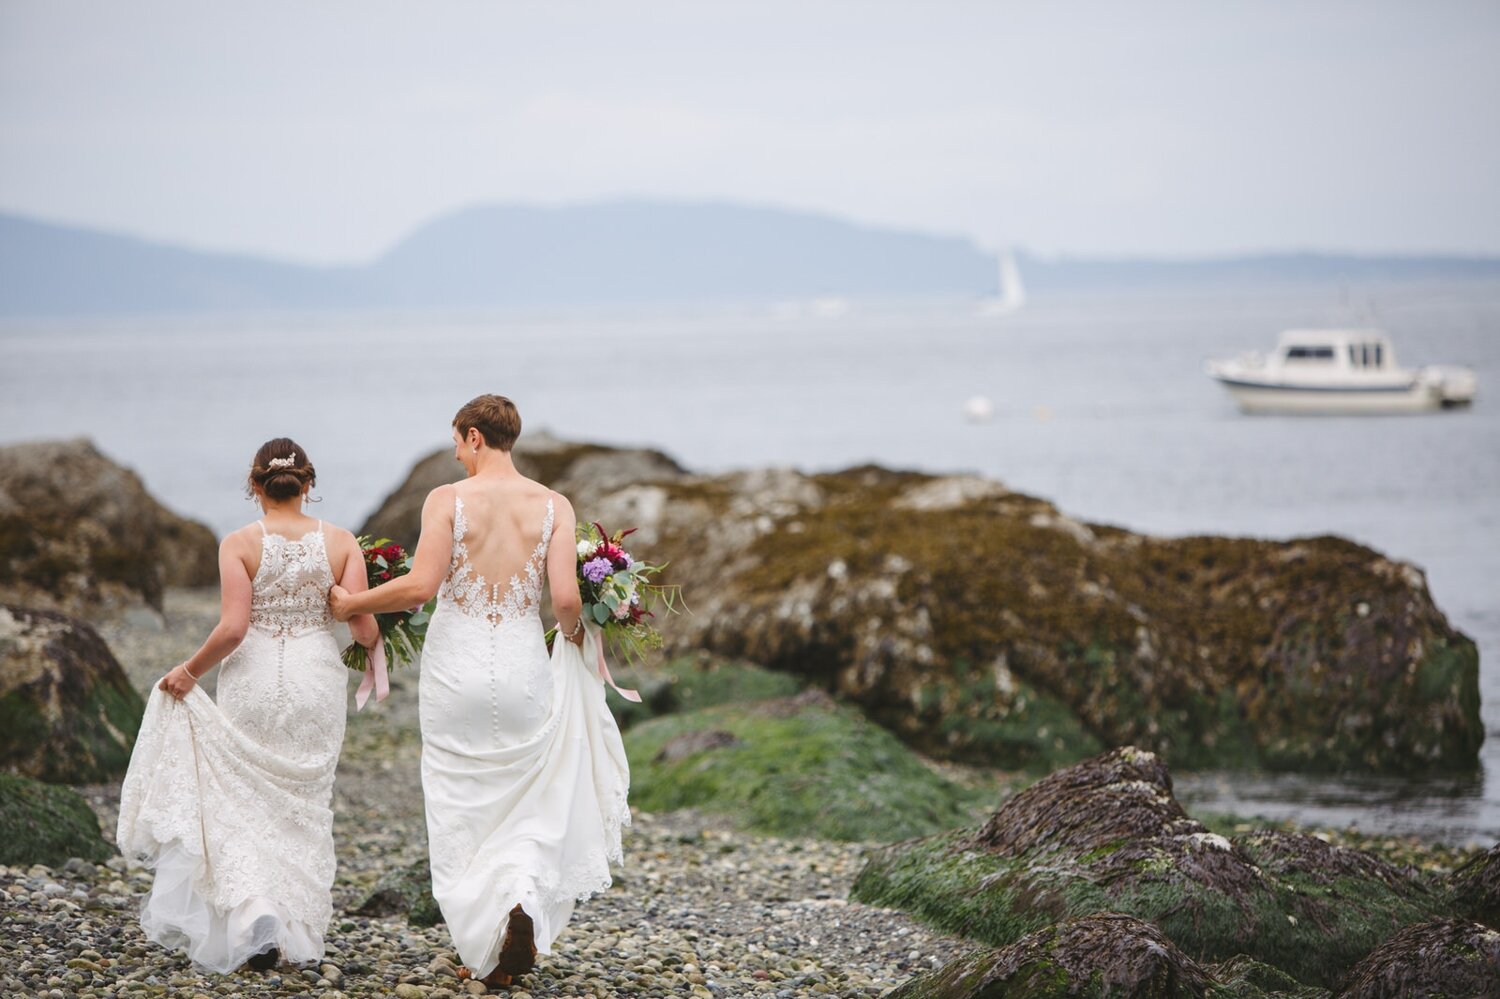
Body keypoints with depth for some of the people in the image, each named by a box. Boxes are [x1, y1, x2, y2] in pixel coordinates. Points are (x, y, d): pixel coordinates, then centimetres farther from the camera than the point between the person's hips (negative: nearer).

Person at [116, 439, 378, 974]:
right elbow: (362, 624, -7)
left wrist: (190, 671, -3)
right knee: (303, 807, 15)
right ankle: (297, 932, 18)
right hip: (316, 680, 2)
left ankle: (254, 911, -14)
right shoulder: (340, 542, -2)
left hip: (253, 682, -2)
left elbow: (232, 628, -16)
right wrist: (370, 646, 15)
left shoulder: (239, 544, -8)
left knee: (243, 806, 8)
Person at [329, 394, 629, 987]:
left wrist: (351, 603, -1)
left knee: (462, 806, 8)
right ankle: (523, 901, -12)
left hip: (458, 665, -1)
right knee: (527, 801, 15)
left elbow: (420, 586, -15)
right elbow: (565, 597, -9)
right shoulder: (553, 506, 0)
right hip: (523, 665, 2)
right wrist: (573, 634, 13)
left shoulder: (448, 500, -6)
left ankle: (484, 948, 3)